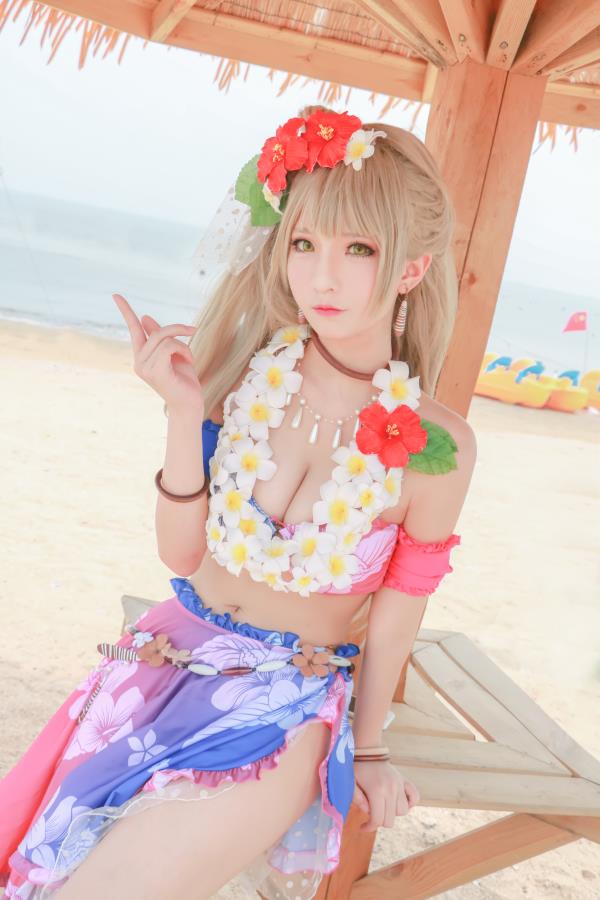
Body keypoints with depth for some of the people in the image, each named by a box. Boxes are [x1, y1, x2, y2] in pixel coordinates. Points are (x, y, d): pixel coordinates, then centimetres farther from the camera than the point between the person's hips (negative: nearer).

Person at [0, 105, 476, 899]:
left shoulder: (435, 446, -16)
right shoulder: (245, 368, -11)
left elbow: (395, 617, -3)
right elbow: (181, 554, -7)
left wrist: (364, 748, 9)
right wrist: (185, 414, -20)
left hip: (295, 702, -2)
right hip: (175, 652, 3)